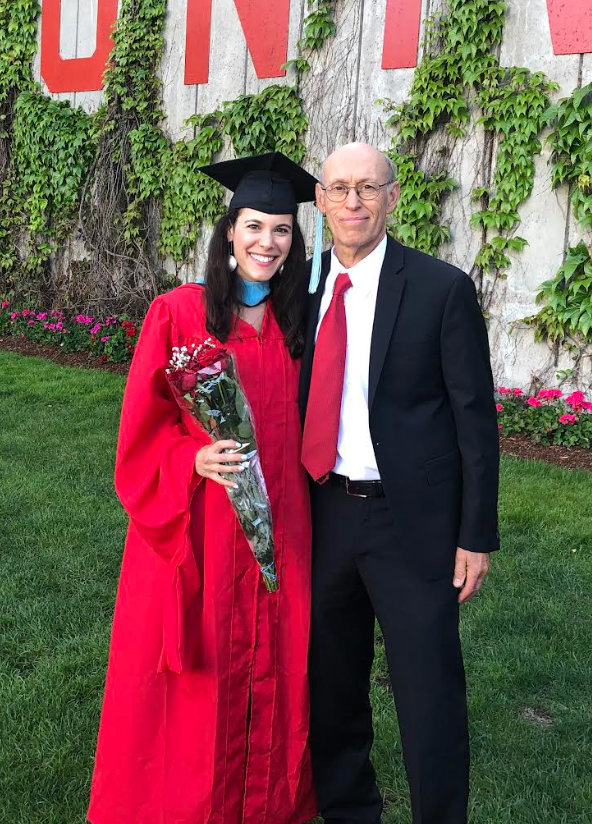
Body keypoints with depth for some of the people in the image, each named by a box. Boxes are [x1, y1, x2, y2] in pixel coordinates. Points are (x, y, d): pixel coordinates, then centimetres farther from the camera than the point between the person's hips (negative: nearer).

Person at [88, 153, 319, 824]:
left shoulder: (296, 325, 7)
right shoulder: (176, 315, -6)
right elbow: (144, 429, -6)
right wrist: (196, 460, -22)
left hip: (277, 533, 4)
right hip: (195, 531, -3)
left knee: (270, 672, 12)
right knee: (196, 685, 6)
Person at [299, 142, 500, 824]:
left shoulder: (442, 289, -9)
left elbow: (475, 416, -7)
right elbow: (292, 401, 10)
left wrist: (477, 535, -9)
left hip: (412, 520, -4)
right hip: (322, 513, 5)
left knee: (428, 695, 5)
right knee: (329, 684, 19)